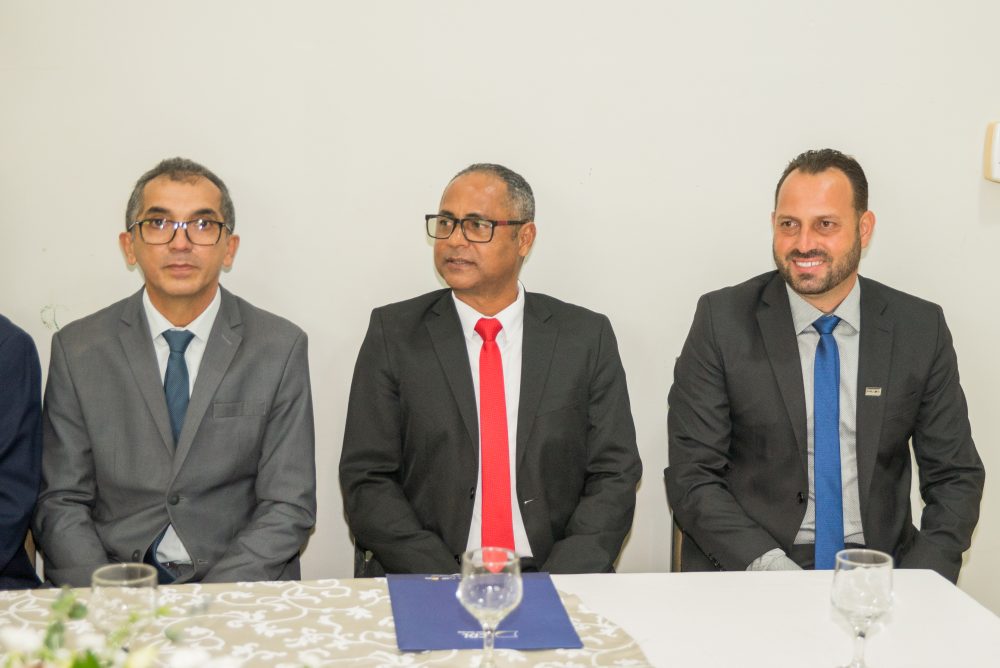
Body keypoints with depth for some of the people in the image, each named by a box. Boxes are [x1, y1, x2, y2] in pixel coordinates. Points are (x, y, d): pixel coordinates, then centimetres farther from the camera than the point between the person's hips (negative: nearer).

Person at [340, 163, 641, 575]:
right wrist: (449, 585, -12)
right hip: (422, 586, -1)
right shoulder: (393, 333, 5)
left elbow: (615, 477, 4)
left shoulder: (586, 337, 7)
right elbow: (366, 481, 1)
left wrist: (553, 588, -11)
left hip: (552, 577, 1)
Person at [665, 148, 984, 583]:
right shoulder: (723, 320, -2)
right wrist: (768, 565, -19)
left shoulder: (920, 329, 3)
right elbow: (690, 477, -4)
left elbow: (954, 477, 7)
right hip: (747, 569, -2)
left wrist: (914, 588, -10)